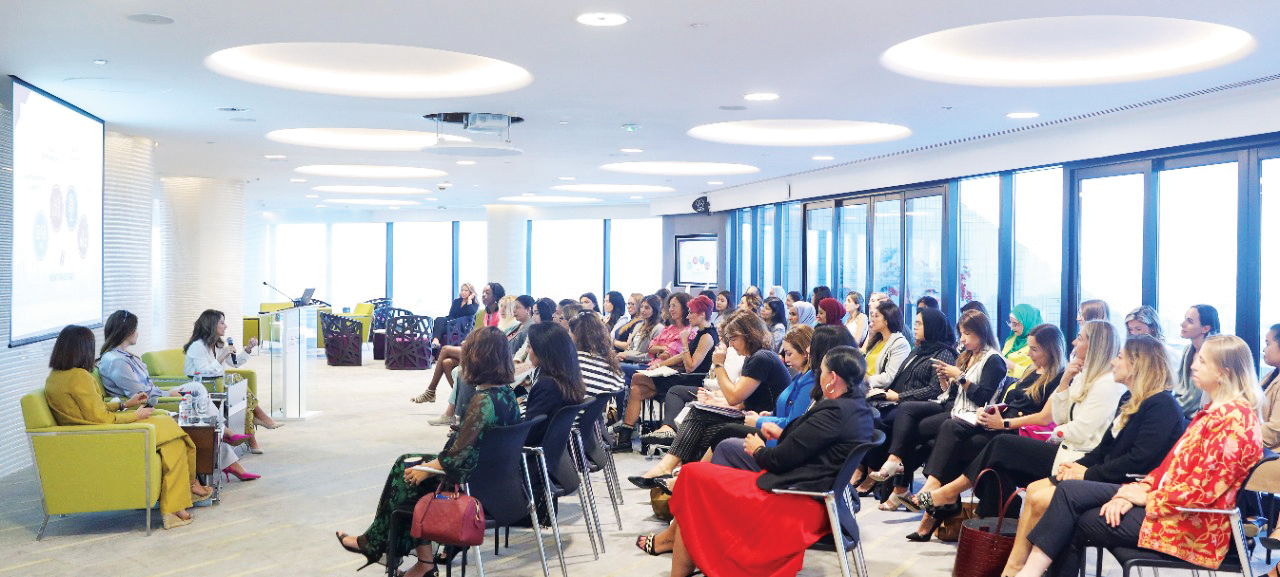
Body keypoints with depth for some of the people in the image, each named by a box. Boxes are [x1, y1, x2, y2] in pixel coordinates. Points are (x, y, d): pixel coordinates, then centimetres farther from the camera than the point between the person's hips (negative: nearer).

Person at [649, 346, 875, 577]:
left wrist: (759, 450, 2)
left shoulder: (835, 411, -20)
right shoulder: (860, 407, 9)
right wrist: (782, 435, 14)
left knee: (693, 474, -3)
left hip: (796, 501, -10)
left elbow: (781, 459, -16)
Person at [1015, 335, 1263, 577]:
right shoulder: (1212, 412, 16)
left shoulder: (1237, 420, -17)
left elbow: (1204, 489, -22)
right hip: (1166, 495, 9)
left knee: (1074, 522, -10)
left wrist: (1146, 498, -13)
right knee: (1069, 491, -6)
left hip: (1190, 525, -9)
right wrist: (1139, 489, -1)